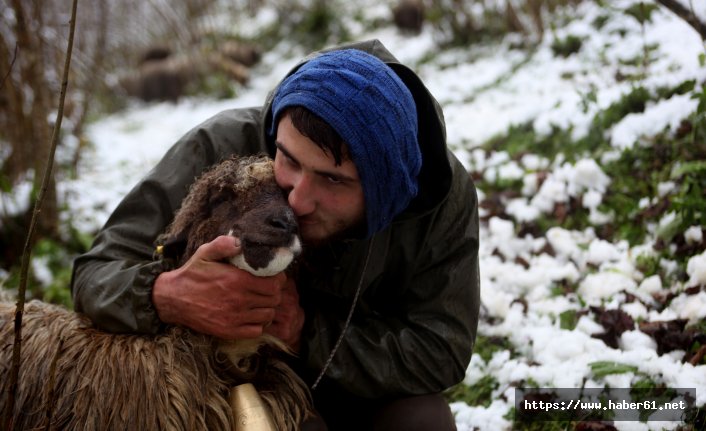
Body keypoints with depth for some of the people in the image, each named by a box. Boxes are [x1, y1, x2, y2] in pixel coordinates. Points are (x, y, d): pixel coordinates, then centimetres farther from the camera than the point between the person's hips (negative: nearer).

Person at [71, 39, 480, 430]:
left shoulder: (446, 195, -21)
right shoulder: (221, 148, -26)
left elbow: (441, 351, -21)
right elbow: (97, 273, -23)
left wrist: (307, 334, -35)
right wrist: (165, 297, -48)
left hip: (371, 387, 2)